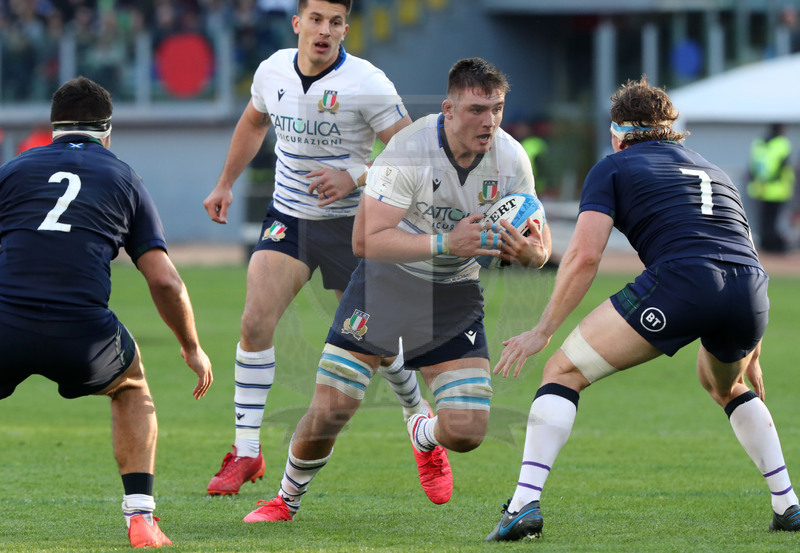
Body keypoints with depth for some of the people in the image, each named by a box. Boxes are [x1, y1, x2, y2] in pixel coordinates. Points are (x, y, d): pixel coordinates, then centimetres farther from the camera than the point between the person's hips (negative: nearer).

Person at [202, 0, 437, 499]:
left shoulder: (368, 84, -17)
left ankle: (420, 419, 32)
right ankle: (246, 452, -6)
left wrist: (355, 179, -27)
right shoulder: (273, 71, -2)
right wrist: (226, 185, 20)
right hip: (288, 217, 3)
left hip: (350, 223, -3)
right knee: (256, 321, -14)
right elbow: (253, 124, 20)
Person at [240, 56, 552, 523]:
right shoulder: (410, 150, -25)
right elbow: (365, 240, -30)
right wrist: (445, 243, -39)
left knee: (466, 432, -9)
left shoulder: (511, 159, -12)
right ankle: (288, 499, 20)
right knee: (330, 410, -10)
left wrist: (531, 252, -27)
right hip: (386, 282, -3)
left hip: (455, 293, 3)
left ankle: (424, 435, 31)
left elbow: (537, 241, -2)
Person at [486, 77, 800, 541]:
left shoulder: (614, 167, 18)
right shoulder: (713, 172, 34)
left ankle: (525, 504, -7)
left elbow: (585, 255, 5)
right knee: (725, 384, 37)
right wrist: (750, 357, 44)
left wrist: (543, 331, 11)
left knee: (564, 372, 8)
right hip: (752, 290, 5)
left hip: (677, 283, -5)